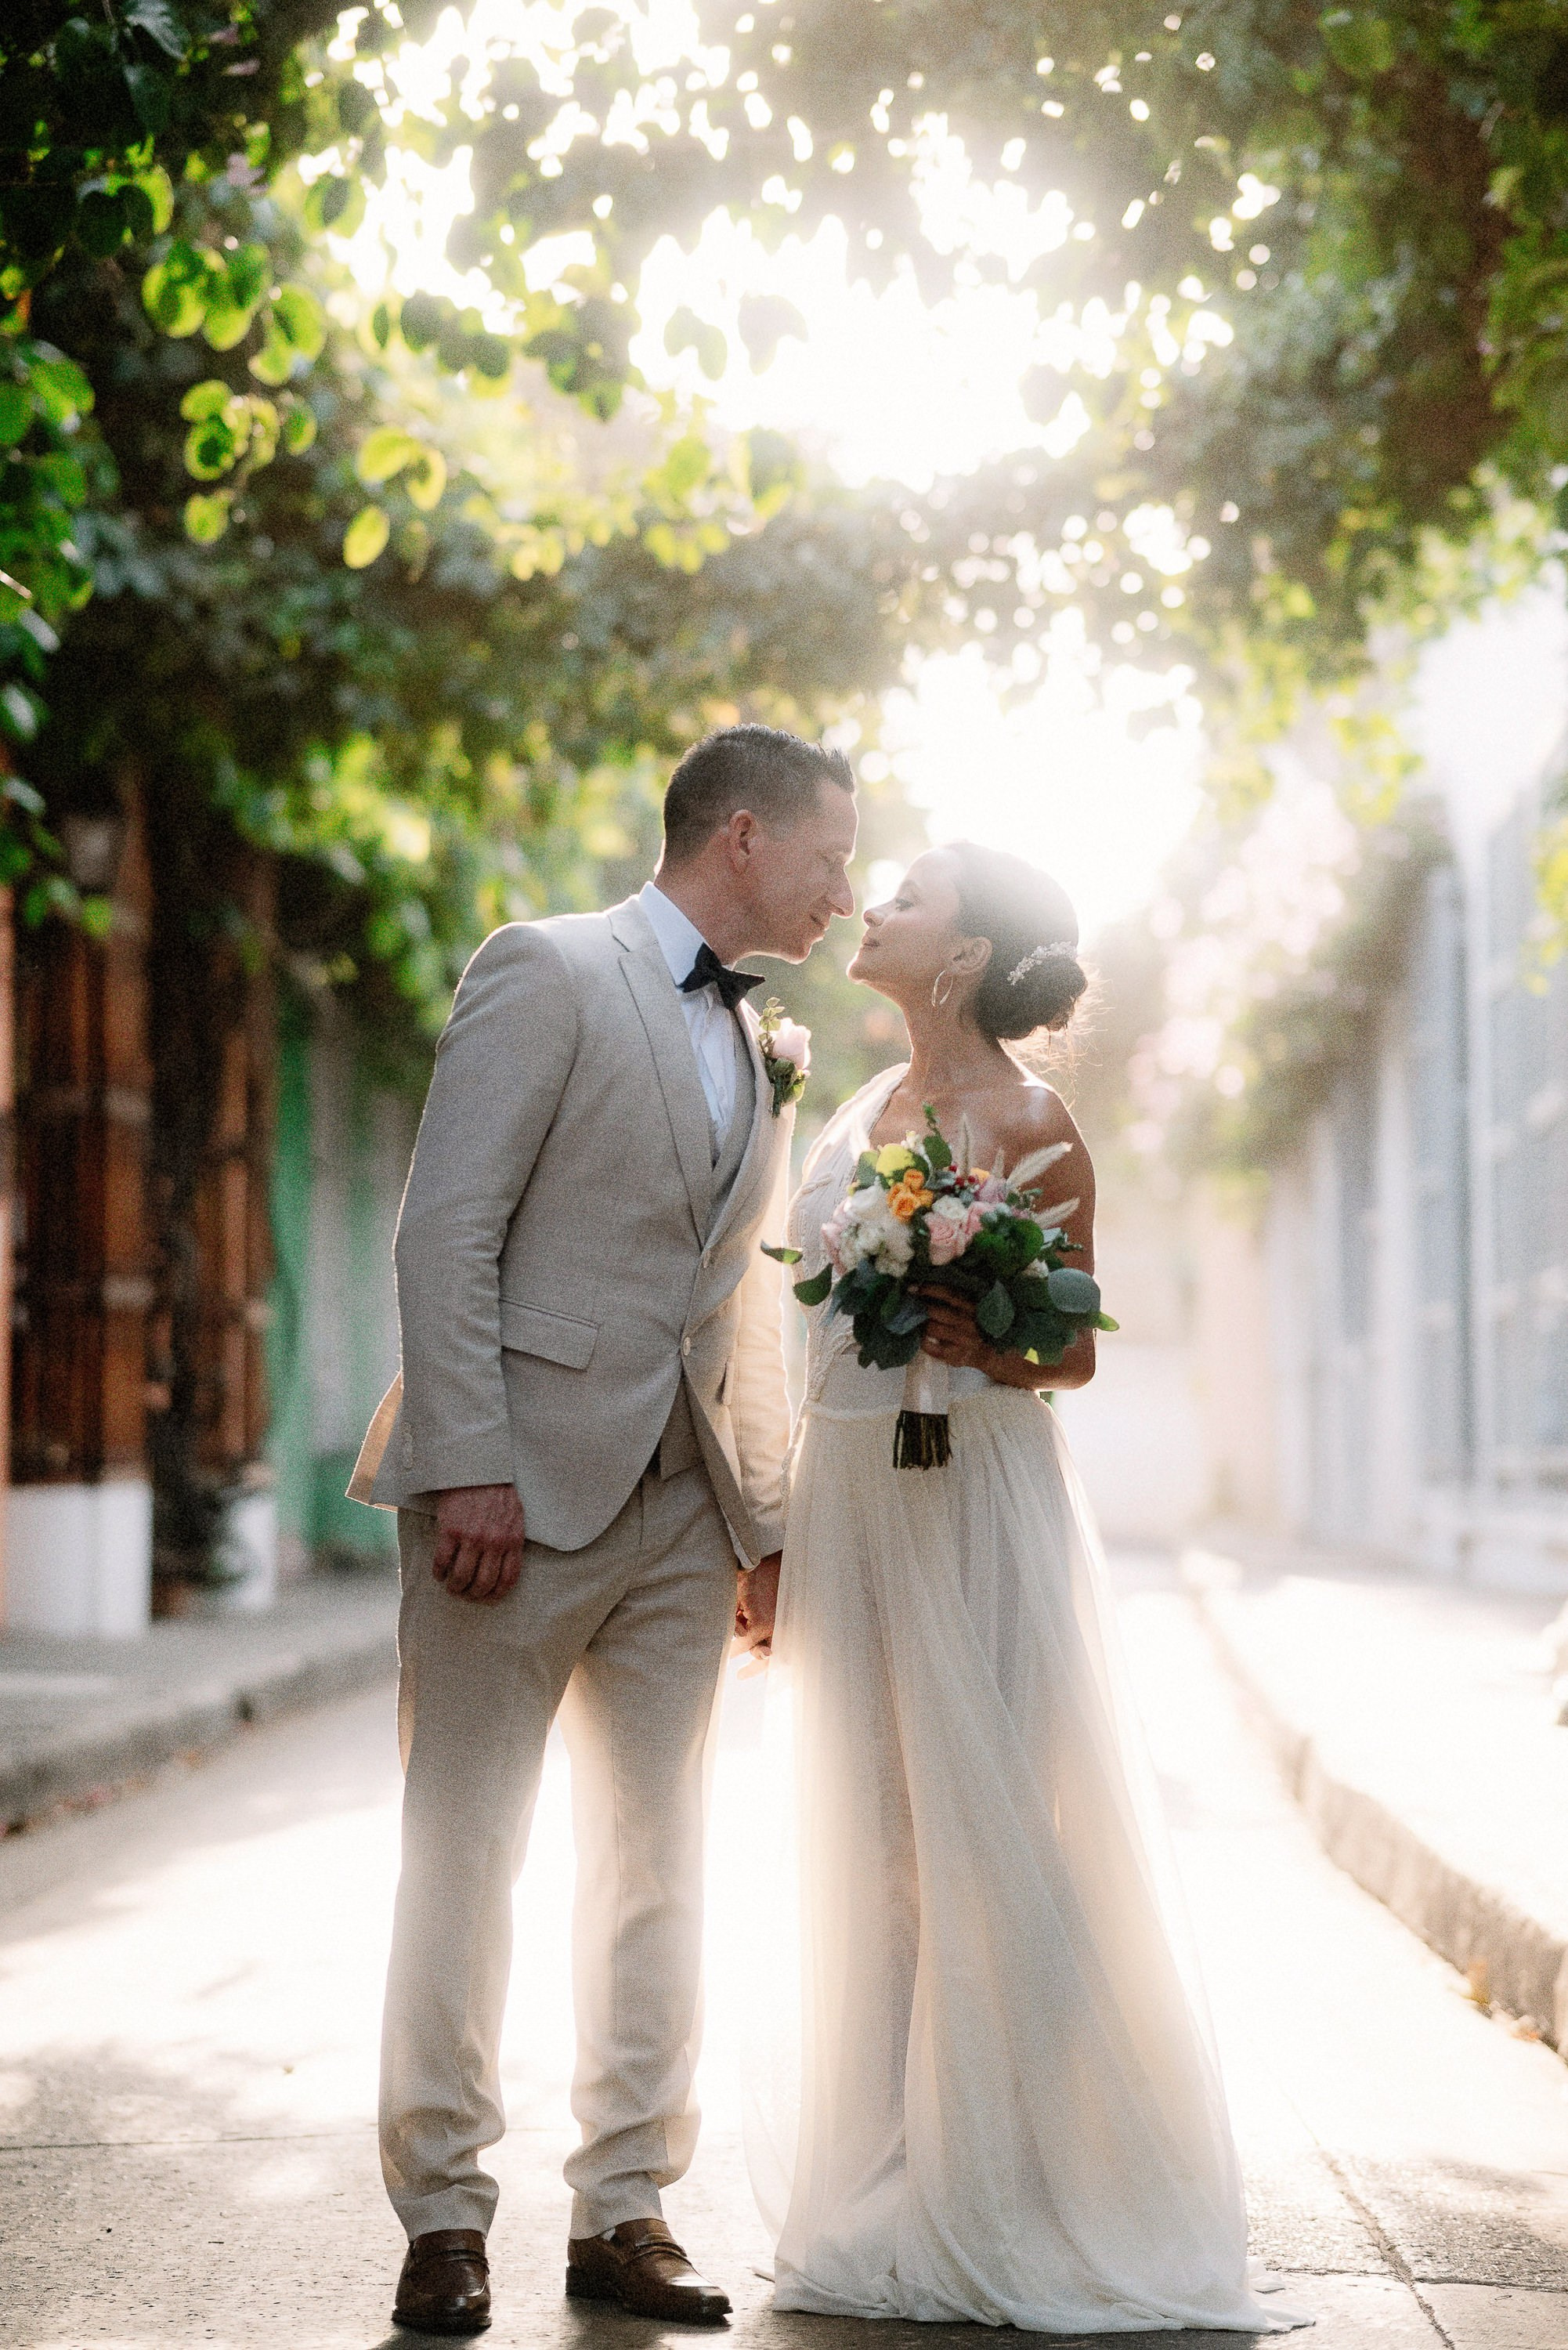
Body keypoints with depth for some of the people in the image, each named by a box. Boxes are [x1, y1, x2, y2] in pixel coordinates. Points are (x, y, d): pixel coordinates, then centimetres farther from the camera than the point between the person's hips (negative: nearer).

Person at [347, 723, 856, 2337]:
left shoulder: (752, 1047, 19)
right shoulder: (545, 974, -5)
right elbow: (446, 1233, -12)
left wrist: (767, 1509, 14)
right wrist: (467, 1467, -19)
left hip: (681, 1513, 7)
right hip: (524, 1486, -7)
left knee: (655, 1869, 8)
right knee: (463, 1855, 0)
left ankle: (624, 2212, 17)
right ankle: (443, 2217, 9)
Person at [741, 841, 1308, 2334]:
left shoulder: (1026, 1123, -7)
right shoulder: (861, 1112, 14)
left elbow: (1076, 1351, -3)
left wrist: (990, 1352, -25)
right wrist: (768, 1539, 15)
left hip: (974, 1500, -7)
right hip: (847, 1498, 7)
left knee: (991, 1842, -4)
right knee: (874, 1848, 8)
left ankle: (1024, 2206, 6)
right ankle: (898, 2194, 17)